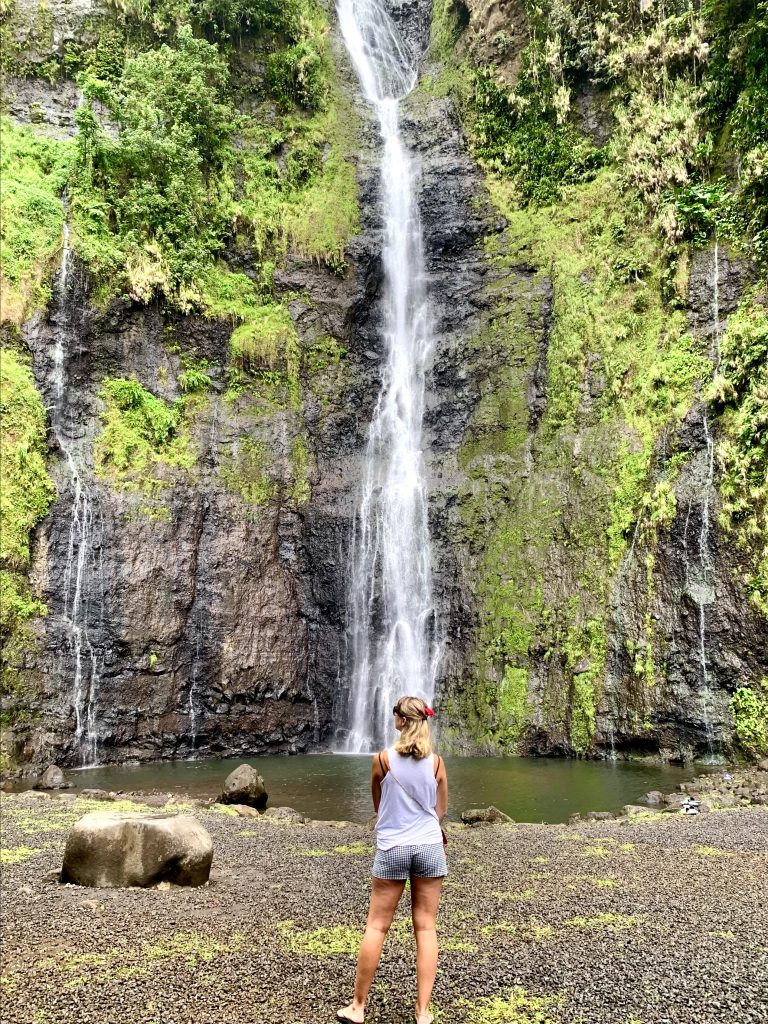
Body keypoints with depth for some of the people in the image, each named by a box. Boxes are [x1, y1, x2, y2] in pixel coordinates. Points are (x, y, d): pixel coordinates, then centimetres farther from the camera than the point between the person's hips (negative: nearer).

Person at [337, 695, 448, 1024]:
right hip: (429, 846, 2)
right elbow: (440, 810, 7)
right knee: (426, 927, 8)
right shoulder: (436, 762, -4)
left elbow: (378, 805, 6)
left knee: (376, 926, 8)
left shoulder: (382, 760, -8)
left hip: (392, 848, -1)